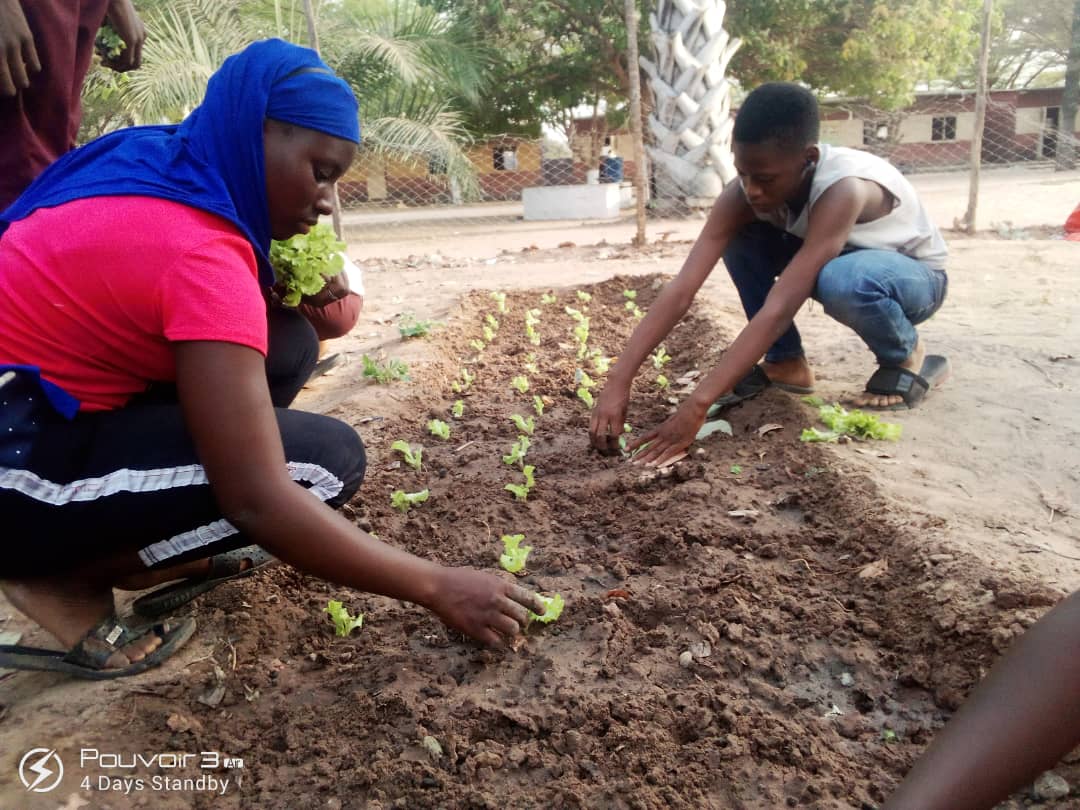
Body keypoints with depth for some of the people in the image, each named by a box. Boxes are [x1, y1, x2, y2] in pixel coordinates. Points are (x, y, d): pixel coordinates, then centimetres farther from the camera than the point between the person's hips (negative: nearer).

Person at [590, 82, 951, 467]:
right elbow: (681, 289, -31)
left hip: (916, 276, -5)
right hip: (841, 265, 5)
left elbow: (778, 310, -46)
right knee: (740, 237, -19)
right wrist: (618, 381, -39)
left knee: (842, 280, -40)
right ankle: (786, 364, -5)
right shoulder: (744, 194, -23)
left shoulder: (844, 189, -39)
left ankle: (907, 357, -8)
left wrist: (697, 406, -50)